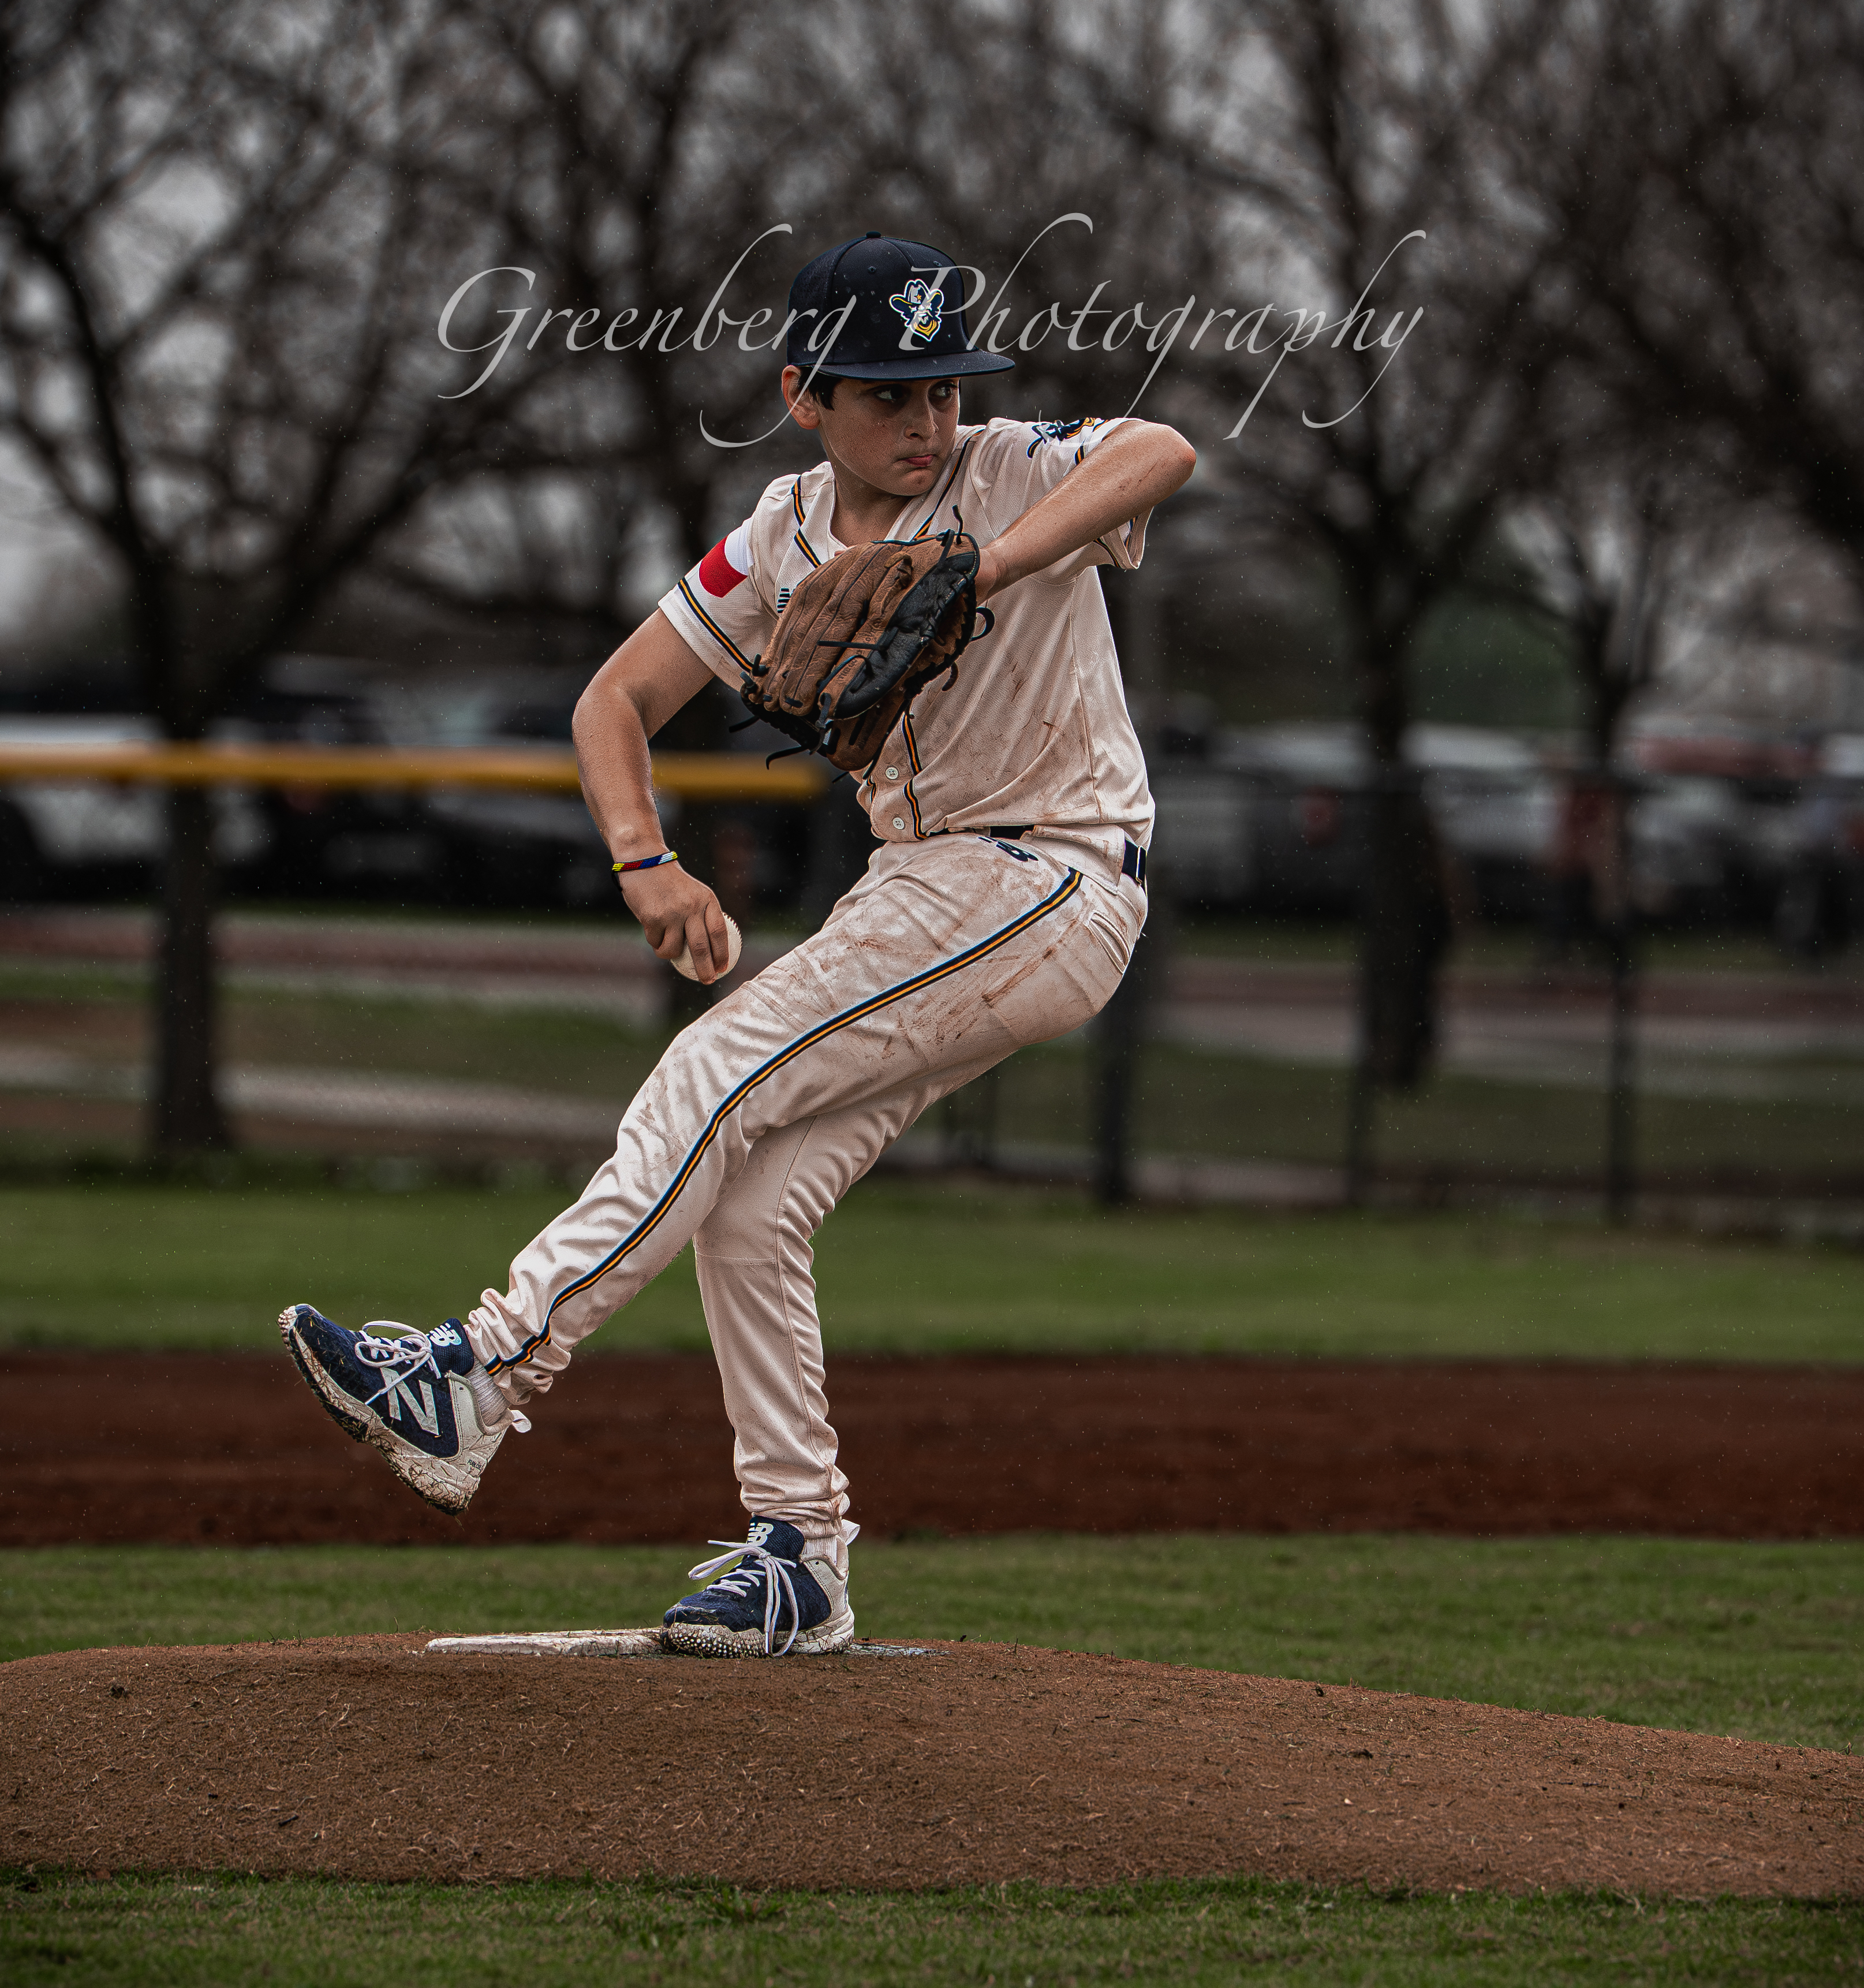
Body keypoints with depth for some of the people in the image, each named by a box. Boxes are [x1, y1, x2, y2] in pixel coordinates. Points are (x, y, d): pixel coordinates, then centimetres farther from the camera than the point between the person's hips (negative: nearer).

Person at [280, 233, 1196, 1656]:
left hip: (1054, 885, -7)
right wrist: (646, 859, -13)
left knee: (724, 1072, -19)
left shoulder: (1014, 480, -10)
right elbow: (618, 701, 6)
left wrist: (976, 573, -41)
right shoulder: (787, 539, 5)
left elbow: (1163, 451, -31)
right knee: (750, 1204, -4)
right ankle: (798, 1558, 1)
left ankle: (485, 1375, -23)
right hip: (925, 893, 7)